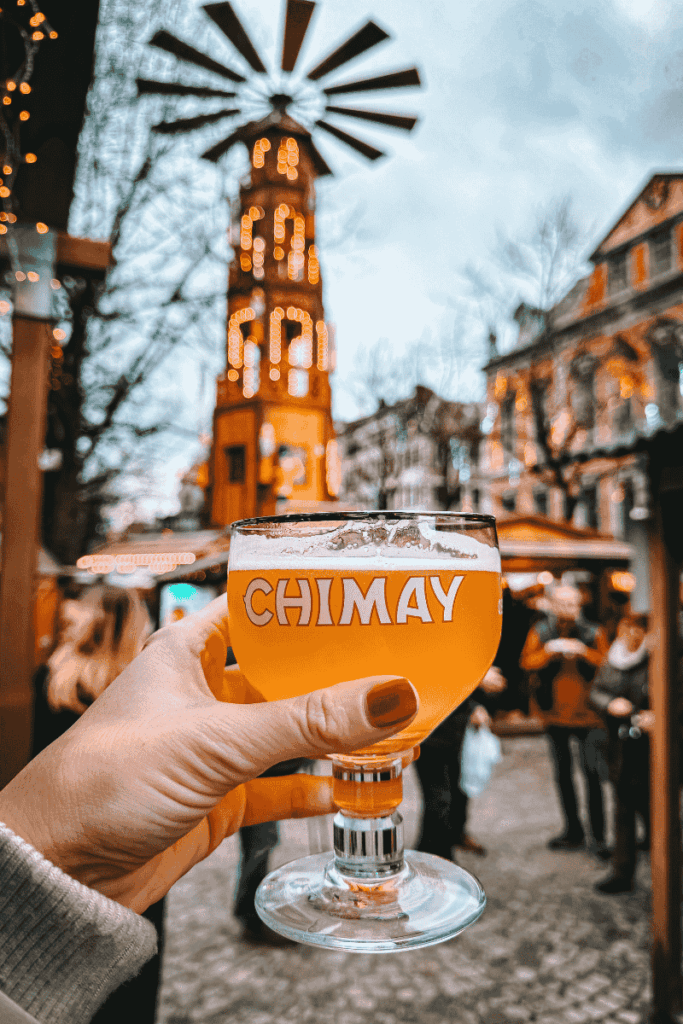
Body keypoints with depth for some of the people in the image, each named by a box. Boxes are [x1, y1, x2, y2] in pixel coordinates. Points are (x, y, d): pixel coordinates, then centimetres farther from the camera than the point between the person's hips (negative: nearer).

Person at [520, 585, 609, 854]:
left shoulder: (593, 633, -6)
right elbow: (526, 662, -8)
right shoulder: (541, 632, -2)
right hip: (556, 714, 3)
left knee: (592, 774, -6)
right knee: (562, 774, 14)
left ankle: (599, 836, 8)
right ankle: (573, 831, 30)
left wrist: (583, 651, -25)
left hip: (588, 714, -2)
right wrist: (549, 651, -23)